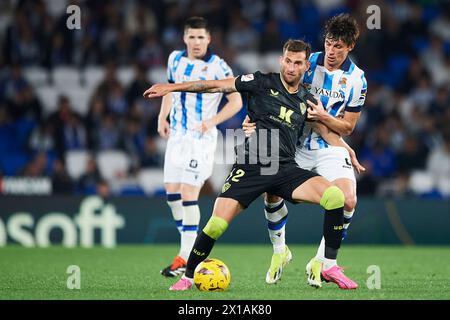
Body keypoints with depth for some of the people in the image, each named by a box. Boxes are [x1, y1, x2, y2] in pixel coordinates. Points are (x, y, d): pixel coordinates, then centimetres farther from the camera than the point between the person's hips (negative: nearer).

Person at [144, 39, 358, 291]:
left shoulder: (308, 100, 12)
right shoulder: (263, 83, 1)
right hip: (250, 168, -3)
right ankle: (188, 277, 11)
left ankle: (330, 267, -7)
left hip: (286, 169, 3)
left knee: (335, 196, -19)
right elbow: (217, 86, 1)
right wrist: (171, 88, 0)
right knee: (216, 225, -15)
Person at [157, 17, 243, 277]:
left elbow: (236, 101, -9)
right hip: (177, 135, 7)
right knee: (172, 191, 7)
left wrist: (213, 121, -22)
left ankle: (186, 257, -10)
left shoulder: (217, 67, -11)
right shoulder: (175, 59, 7)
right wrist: (163, 117, 9)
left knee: (188, 194, -13)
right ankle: (189, 245, 21)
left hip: (201, 137, -7)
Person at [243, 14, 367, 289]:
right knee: (272, 193, -13)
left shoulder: (356, 79, -7)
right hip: (297, 143, 1)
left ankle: (319, 262, -2)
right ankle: (279, 252, 13)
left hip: (332, 147, -1)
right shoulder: (309, 62, -6)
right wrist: (254, 118, -18)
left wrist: (323, 116, -21)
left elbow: (347, 127, -2)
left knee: (348, 201, -21)